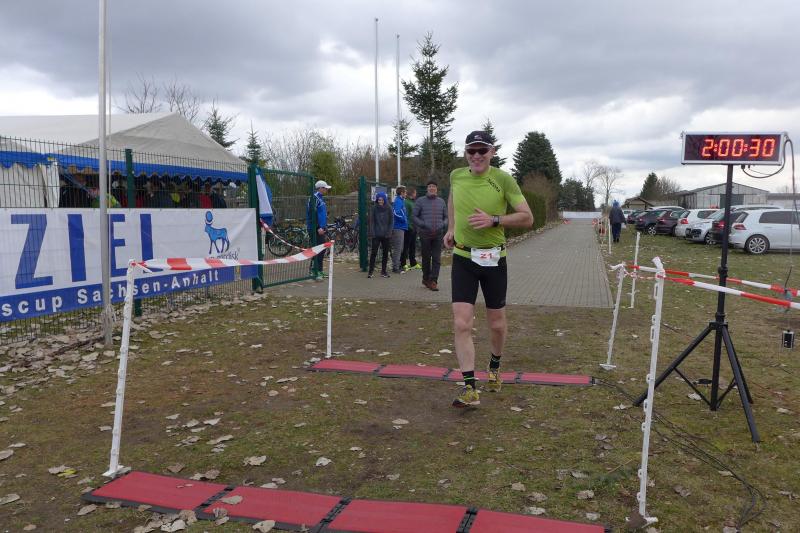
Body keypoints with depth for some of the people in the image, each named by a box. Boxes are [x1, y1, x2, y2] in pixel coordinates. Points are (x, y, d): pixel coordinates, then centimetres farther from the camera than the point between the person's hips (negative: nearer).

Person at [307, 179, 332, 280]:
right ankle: (314, 273, -7)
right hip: (316, 230, -10)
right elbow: (312, 214, -20)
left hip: (321, 229, 10)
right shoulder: (314, 198, -12)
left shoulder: (320, 198, 18)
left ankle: (320, 271, 21)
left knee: (322, 250, 13)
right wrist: (318, 228, -22)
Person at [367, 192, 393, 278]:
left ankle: (383, 271, 15)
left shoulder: (388, 209, 4)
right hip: (376, 234, -2)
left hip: (385, 235, 2)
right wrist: (372, 233, -7)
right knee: (373, 252, -6)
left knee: (385, 253, 6)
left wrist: (389, 232, -4)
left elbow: (391, 221, 6)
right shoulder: (374, 208, 1)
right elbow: (371, 221, 1)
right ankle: (370, 271, 0)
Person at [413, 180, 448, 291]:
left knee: (437, 258, -4)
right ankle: (426, 278, 23)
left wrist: (443, 224, -3)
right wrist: (423, 225, -12)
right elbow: (414, 216, 1)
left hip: (438, 234, 2)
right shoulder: (420, 201, 3)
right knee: (426, 258, 7)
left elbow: (446, 216, 17)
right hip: (425, 234, -2)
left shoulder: (441, 202, 11)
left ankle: (433, 281, -1)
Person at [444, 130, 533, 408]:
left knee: (497, 323, 12)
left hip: (493, 259, -1)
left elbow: (527, 218, -10)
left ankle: (495, 367, 41)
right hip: (463, 258, 2)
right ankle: (470, 388, -4)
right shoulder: (456, 176, 0)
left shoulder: (503, 180, -10)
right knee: (461, 324, -10)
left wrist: (493, 220, -22)